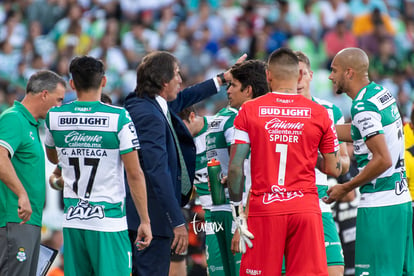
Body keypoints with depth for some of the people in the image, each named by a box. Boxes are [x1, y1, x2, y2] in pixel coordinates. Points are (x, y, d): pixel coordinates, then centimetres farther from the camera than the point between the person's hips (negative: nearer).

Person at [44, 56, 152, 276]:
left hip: (72, 221, 4)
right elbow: (134, 175, -9)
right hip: (109, 222, -4)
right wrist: (145, 221, -3)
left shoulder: (54, 117, 3)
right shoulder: (119, 118, -9)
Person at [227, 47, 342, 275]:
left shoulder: (249, 111, 1)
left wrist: (236, 209, 3)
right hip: (306, 208, 1)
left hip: (264, 208, -1)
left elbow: (235, 166, -4)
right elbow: (334, 169, 6)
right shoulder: (319, 113, 3)